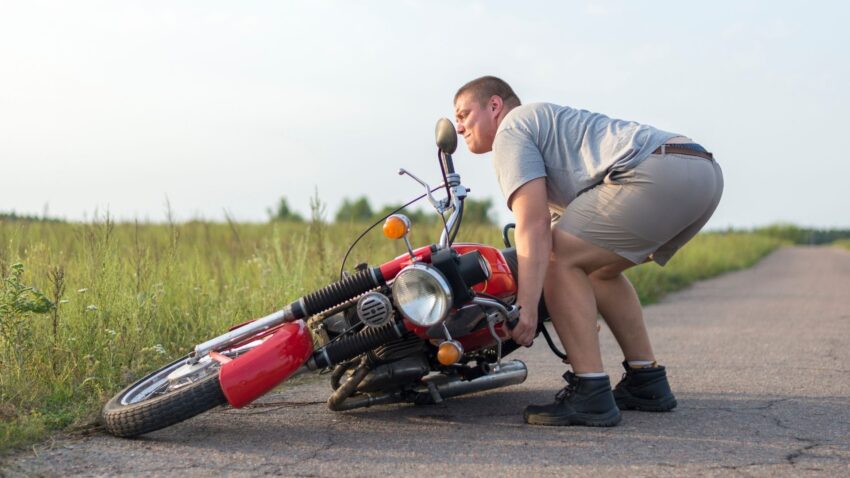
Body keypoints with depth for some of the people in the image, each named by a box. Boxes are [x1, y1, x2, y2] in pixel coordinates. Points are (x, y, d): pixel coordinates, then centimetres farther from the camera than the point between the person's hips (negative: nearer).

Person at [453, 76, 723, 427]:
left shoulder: (511, 129, 7)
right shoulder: (550, 123, 36)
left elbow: (534, 224, -8)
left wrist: (526, 308, -12)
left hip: (660, 170, -10)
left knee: (559, 260, -6)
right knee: (599, 268, 24)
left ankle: (590, 395, -8)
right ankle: (646, 383, 23)